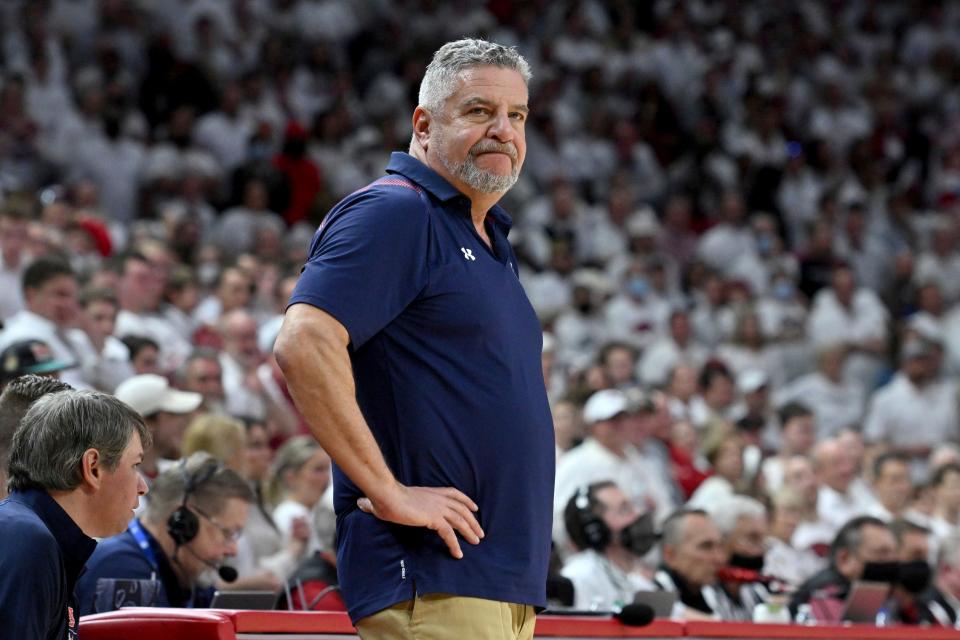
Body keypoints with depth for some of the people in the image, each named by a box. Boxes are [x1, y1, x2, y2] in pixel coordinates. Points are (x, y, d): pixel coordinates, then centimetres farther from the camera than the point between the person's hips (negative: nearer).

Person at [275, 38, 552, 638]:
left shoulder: (491, 239, 22)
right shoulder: (392, 212, -8)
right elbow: (303, 346, -21)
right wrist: (388, 492, -20)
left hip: (509, 582, 10)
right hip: (430, 573, -10)